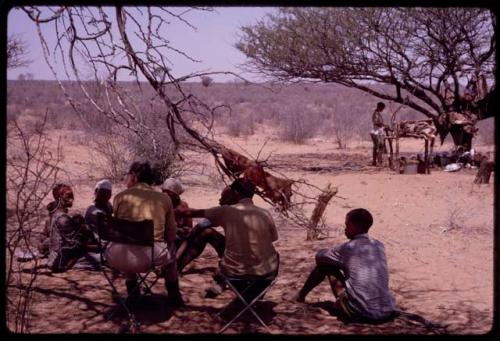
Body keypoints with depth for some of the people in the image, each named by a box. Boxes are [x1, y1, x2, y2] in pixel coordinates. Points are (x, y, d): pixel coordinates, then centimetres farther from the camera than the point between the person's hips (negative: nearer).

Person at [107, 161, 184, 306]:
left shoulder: (120, 197, 8)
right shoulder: (164, 198, 10)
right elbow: (171, 236, 13)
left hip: (120, 258, 0)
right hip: (152, 257, 0)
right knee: (170, 247, 36)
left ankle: (133, 292, 40)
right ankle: (173, 295, 38)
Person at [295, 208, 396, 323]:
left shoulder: (347, 248, -5)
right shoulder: (379, 246, 10)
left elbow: (319, 255, 12)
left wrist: (333, 253, 34)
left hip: (358, 313, -5)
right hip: (387, 312, 5)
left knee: (325, 264, 13)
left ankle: (301, 295, 31)